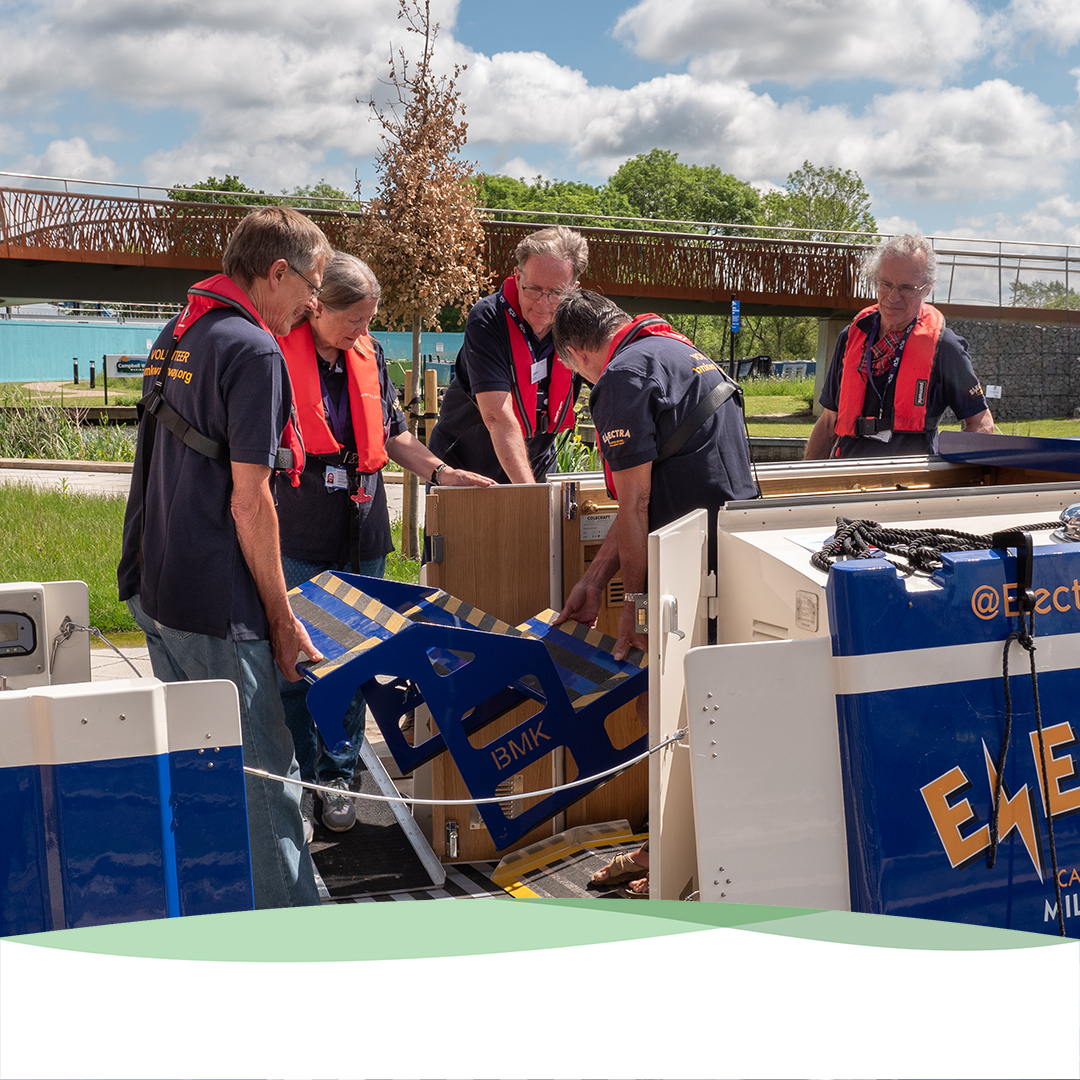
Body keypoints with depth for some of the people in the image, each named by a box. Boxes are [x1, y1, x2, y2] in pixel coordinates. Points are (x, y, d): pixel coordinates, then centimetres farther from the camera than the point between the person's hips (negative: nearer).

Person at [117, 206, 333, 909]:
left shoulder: (177, 336, 15)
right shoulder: (254, 351, -15)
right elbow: (249, 501, -18)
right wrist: (281, 617, -11)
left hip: (152, 585, 10)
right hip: (213, 603, -10)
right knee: (265, 772, -3)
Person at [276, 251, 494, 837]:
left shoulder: (368, 354, 9)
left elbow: (391, 434, 19)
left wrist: (440, 472, 6)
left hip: (361, 536, 5)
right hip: (298, 539, -5)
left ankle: (337, 777, 24)